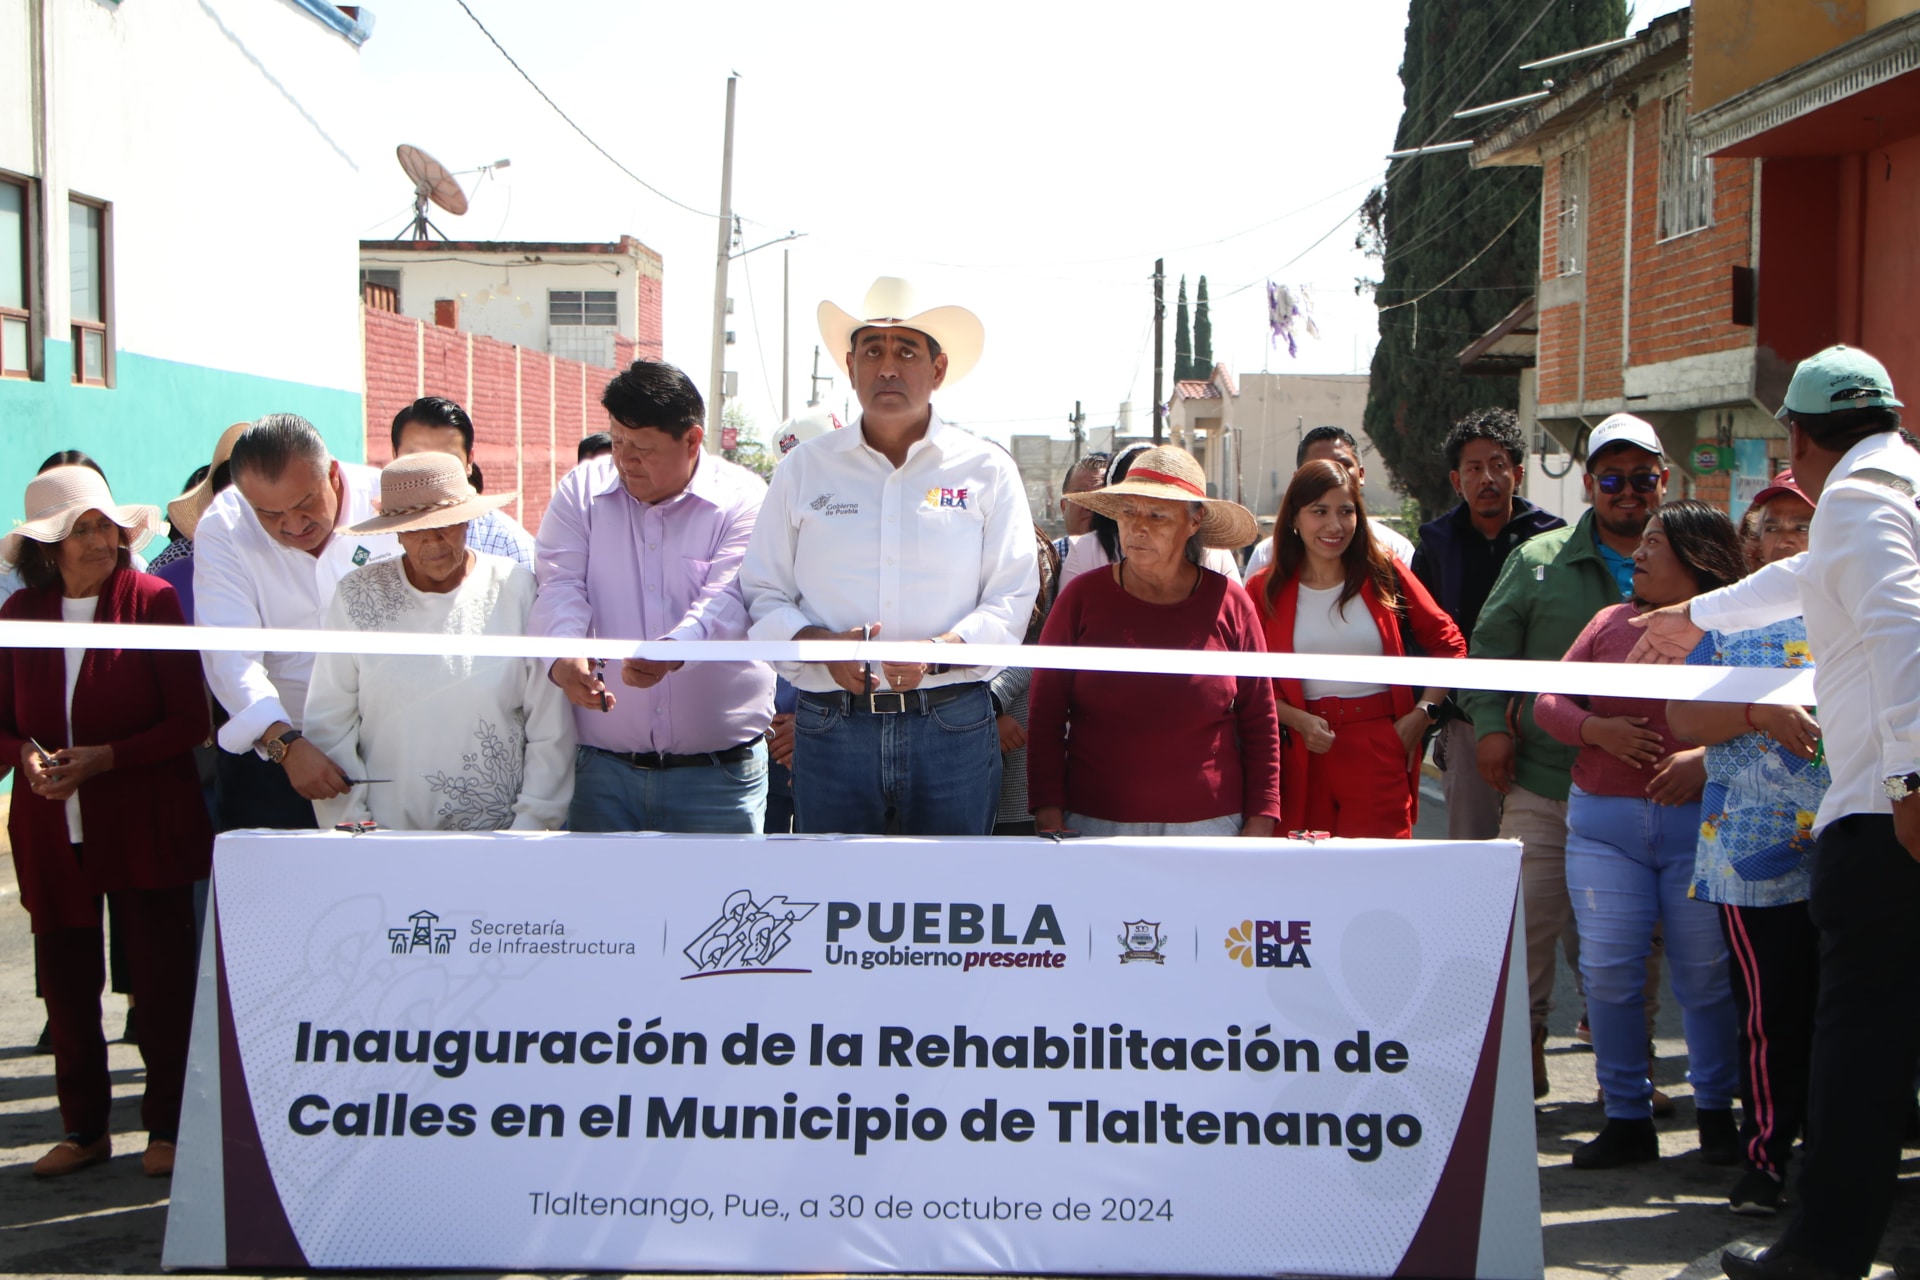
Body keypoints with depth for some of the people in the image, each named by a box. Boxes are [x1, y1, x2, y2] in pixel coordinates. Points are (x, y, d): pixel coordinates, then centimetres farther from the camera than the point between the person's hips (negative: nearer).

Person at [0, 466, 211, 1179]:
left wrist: (104, 758, -17)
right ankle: (84, 1128, 25)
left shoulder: (152, 600, -6)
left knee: (161, 978, 3)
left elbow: (190, 720, -7)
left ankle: (167, 1127, 17)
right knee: (65, 982, 10)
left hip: (145, 826, -3)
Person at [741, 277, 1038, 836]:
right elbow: (763, 595, 8)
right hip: (830, 729, 1)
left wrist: (938, 652, -17)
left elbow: (1012, 599, 1)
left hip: (952, 726, -1)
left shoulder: (987, 470, 6)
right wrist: (820, 645, -12)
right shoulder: (803, 469, 10)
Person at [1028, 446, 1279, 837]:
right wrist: (1049, 816, -7)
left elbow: (1259, 723, 5)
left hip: (1210, 822, 1)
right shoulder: (1082, 597, 0)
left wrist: (1261, 822, -1)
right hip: (1094, 824, 0)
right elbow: (1045, 719, 0)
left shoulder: (1228, 602, 2)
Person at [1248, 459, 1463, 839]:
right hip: (1304, 758, 0)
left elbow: (1450, 646, 11)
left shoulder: (1385, 576, 5)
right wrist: (1298, 721, -10)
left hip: (1381, 753, 0)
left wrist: (1423, 712, 0)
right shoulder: (1266, 590, 4)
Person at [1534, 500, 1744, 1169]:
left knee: (1706, 973, 2)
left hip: (1701, 820, -3)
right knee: (1607, 969, 1)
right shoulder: (1611, 622, 13)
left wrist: (1709, 757, -19)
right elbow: (1548, 700, 12)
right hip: (1603, 820, 4)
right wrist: (1598, 729, -7)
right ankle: (1626, 1117, 12)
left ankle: (1716, 1111, 21)